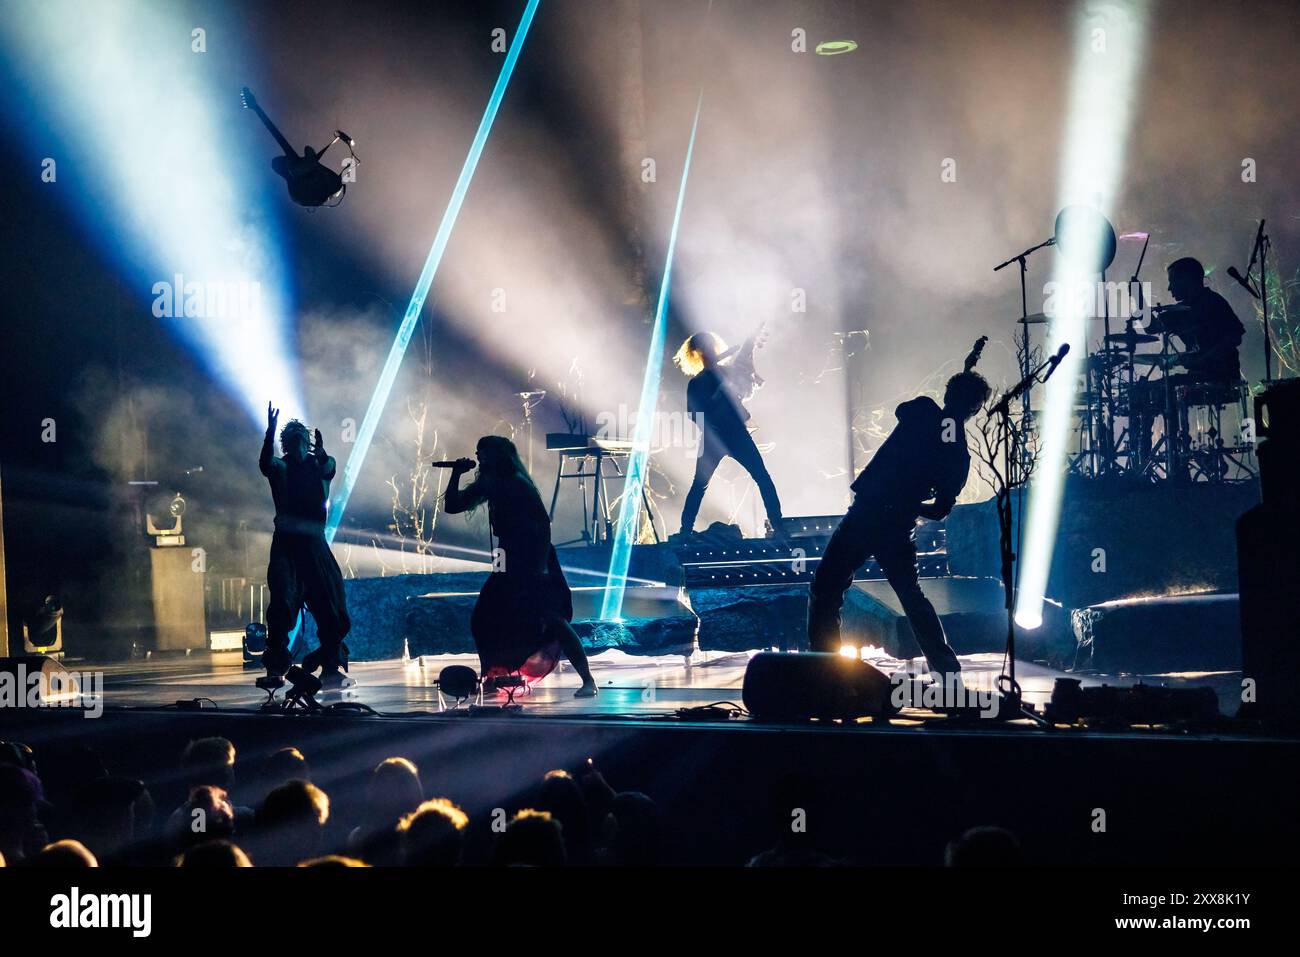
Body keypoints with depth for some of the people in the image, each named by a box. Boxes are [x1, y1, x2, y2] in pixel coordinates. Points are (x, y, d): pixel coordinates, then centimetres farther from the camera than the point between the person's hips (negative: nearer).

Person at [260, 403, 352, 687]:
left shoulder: (318, 466, 11)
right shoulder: (280, 468, 6)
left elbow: (328, 468, -13)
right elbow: (265, 464, -17)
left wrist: (321, 453, -38)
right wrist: (270, 432, -34)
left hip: (315, 544, 3)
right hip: (286, 544, -3)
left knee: (333, 610, 1)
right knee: (282, 603, -17)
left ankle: (331, 668, 9)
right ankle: (275, 667, -14)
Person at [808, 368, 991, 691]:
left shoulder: (922, 412, -4)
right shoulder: (959, 455, 4)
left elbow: (900, 409, 21)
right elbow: (941, 510, 11)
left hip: (865, 515, -3)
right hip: (901, 528, 3)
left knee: (826, 591, 7)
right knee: (912, 597, 22)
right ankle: (948, 671, 21)